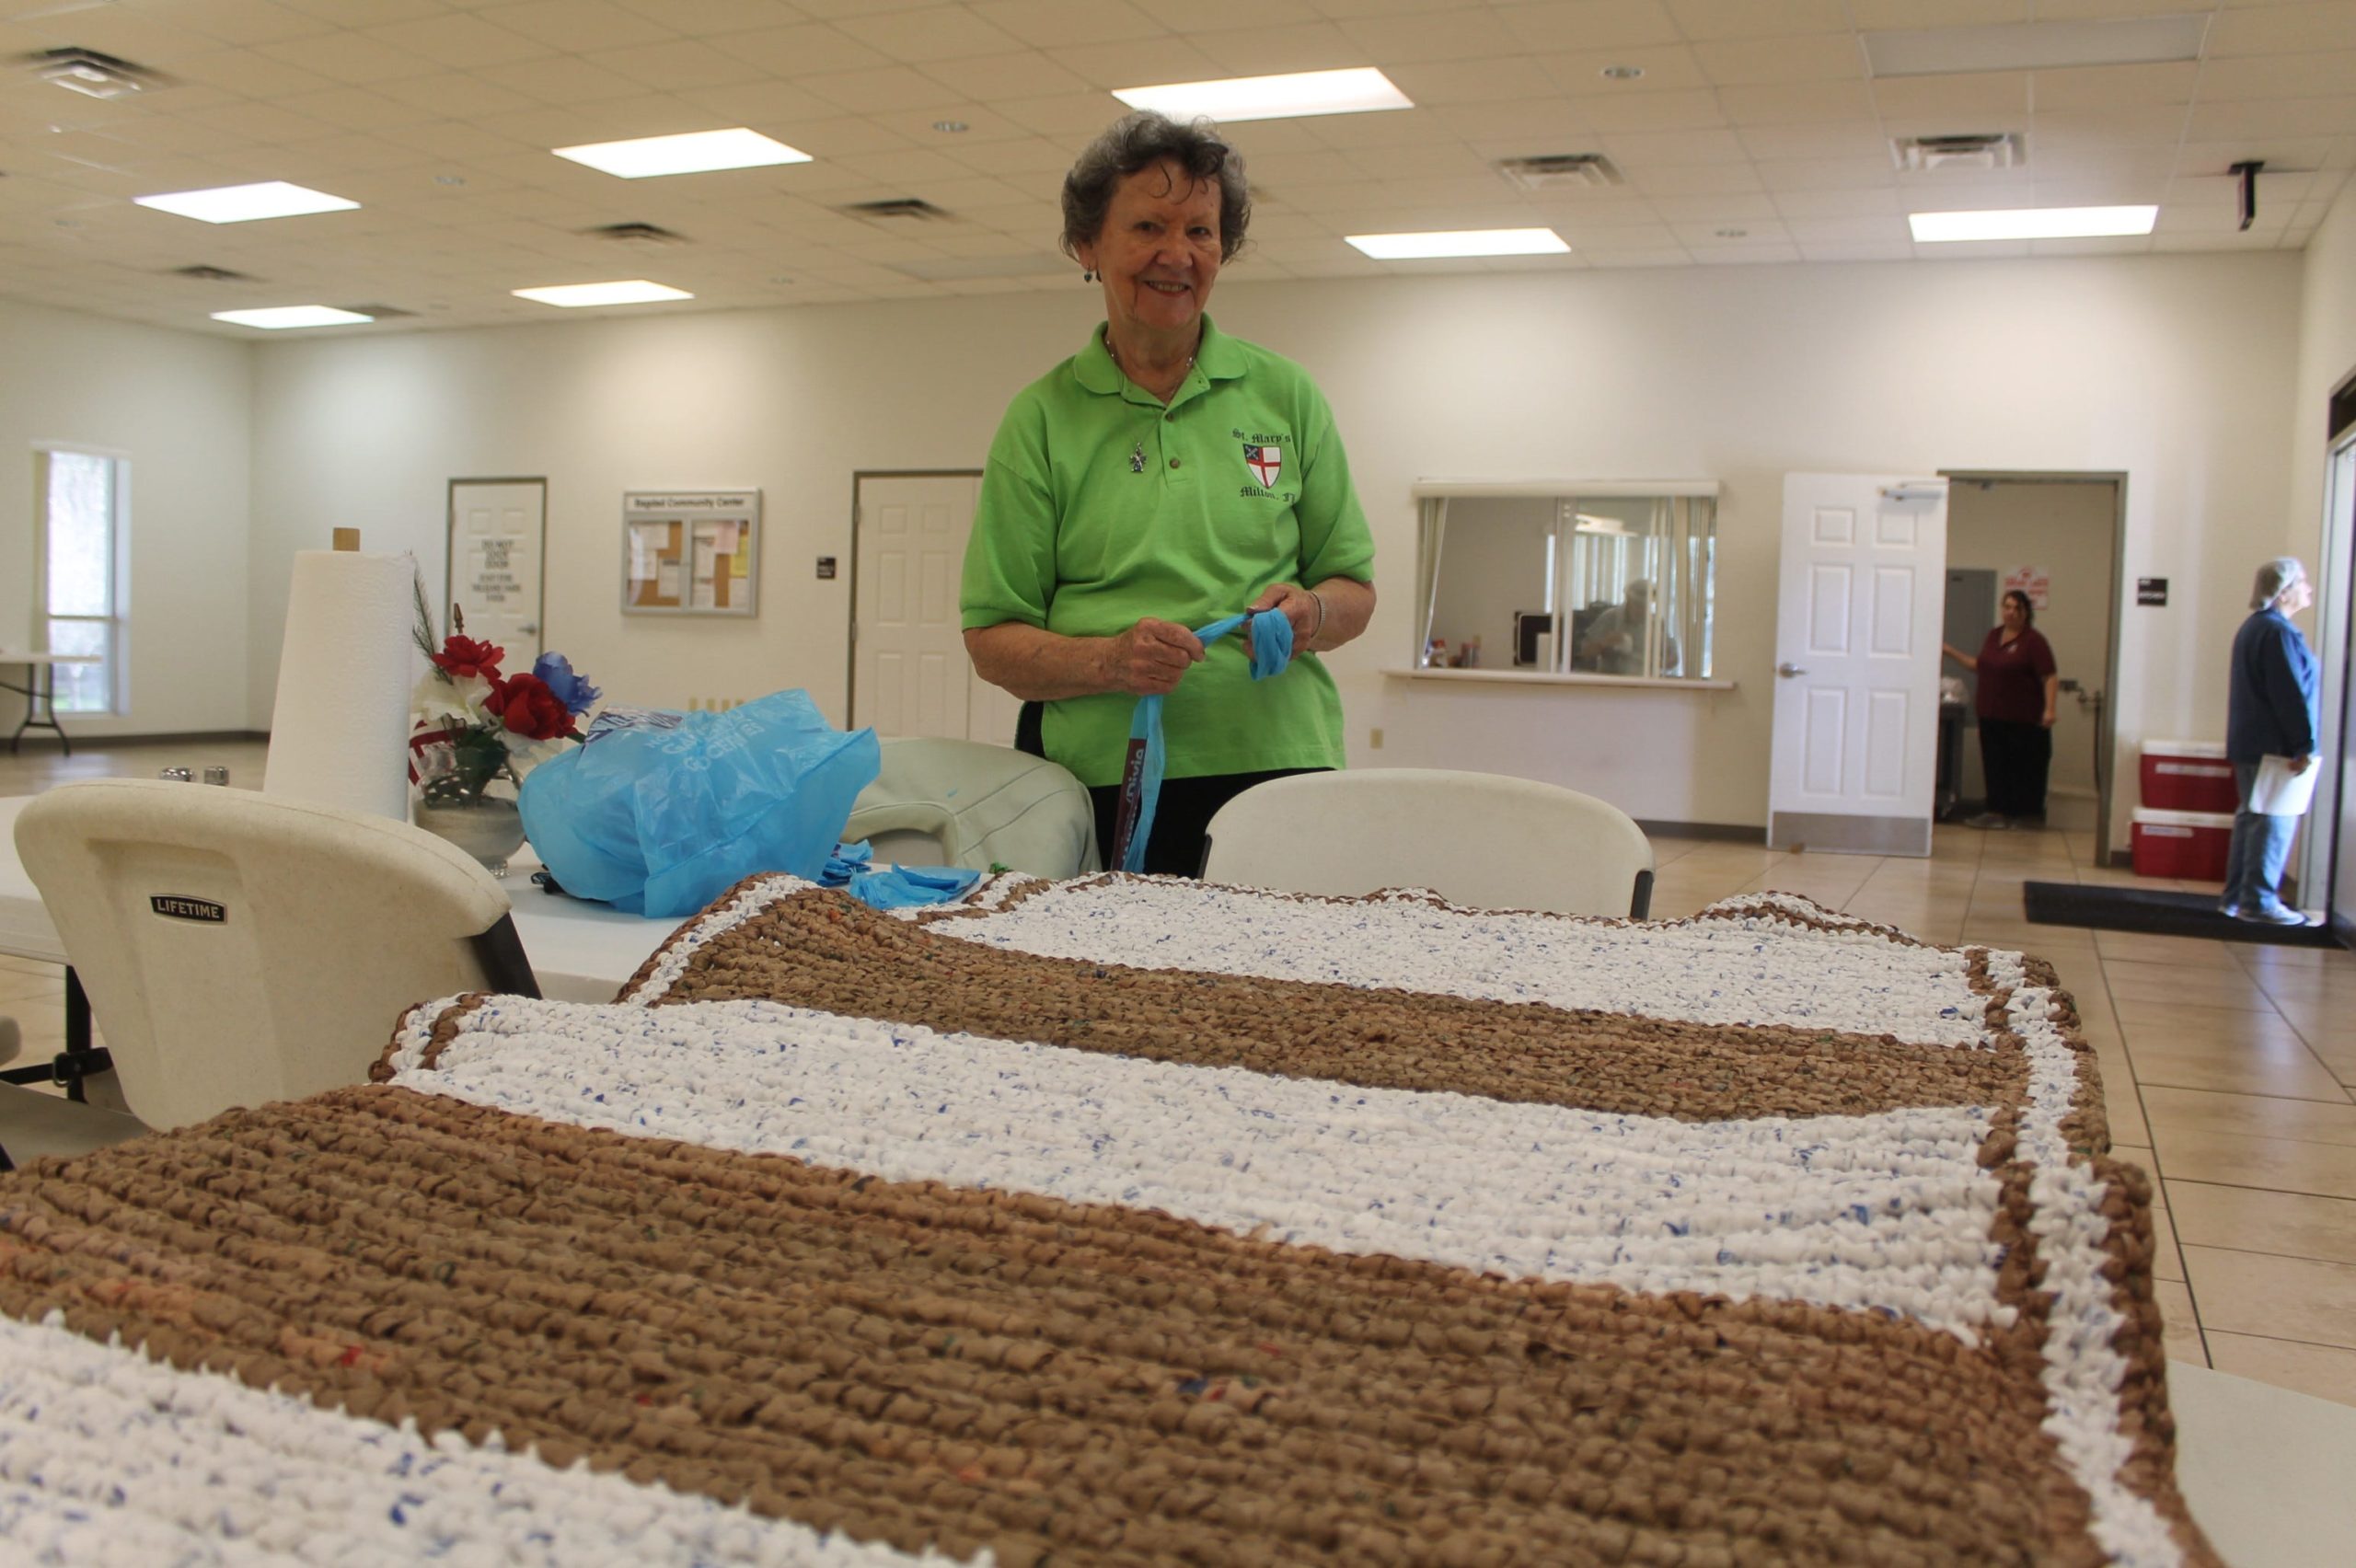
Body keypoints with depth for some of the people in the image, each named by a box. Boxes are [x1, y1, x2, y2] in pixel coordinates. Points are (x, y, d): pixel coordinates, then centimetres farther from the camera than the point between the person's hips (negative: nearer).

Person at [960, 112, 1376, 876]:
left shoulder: (1286, 396, 10)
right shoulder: (1040, 419, 5)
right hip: (1104, 789, -1)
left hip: (1278, 767, 1)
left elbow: (1355, 590, 14)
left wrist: (1310, 614, -9)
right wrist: (1109, 661, -16)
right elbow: (991, 639, 2)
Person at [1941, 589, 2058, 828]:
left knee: (2024, 767, 2)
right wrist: (1951, 652, 20)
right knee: (1995, 764, 7)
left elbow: (2050, 678, -14)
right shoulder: (1994, 636, 12)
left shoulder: (2034, 641, -10)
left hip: (2023, 720, -7)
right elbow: (1980, 667, 24)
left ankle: (2028, 814, 12)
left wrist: (2049, 708, -24)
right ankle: (1998, 811, 13)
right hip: (1992, 716, 7)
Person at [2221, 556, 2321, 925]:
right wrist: (2304, 746, -17)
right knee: (2275, 822, -5)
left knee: (2251, 817, 14)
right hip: (2274, 746, -10)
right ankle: (2259, 902, -3)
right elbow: (2292, 695, -20)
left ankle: (2237, 897, 18)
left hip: (2249, 743, 10)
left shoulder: (2252, 627, 16)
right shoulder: (2278, 632, -16)